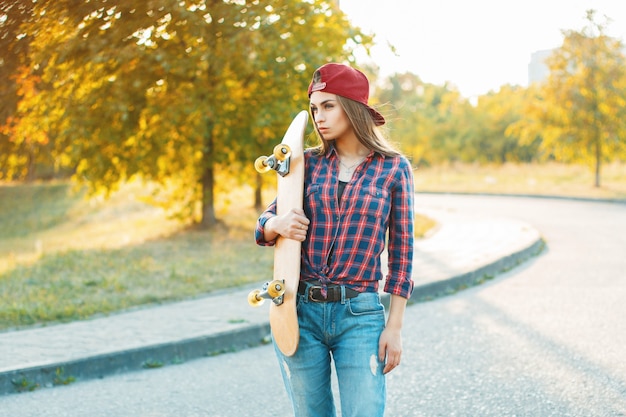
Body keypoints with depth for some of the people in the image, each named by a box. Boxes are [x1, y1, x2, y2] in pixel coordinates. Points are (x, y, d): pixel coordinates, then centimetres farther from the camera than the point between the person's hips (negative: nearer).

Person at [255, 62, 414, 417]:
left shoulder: (394, 168, 0)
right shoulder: (309, 162, 7)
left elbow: (401, 252, 1)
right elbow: (264, 227, 11)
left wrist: (395, 327, -2)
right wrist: (278, 225, -14)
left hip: (360, 314, -2)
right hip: (299, 310, 3)